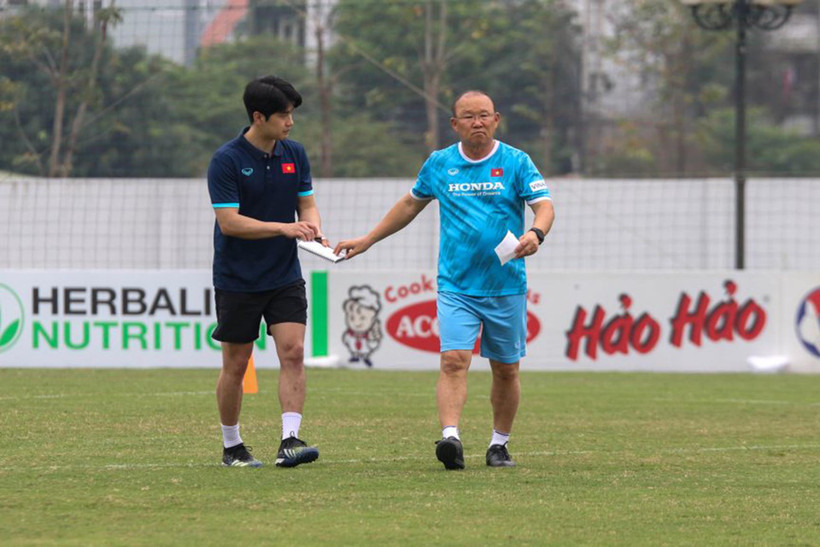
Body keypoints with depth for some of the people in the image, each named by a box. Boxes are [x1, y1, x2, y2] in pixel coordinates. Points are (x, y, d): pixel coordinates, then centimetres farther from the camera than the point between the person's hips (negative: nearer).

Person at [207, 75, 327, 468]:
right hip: (236, 281, -4)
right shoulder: (226, 160, -13)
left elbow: (307, 203, 11)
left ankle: (289, 442, -16)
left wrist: (313, 228, -12)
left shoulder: (295, 155, 4)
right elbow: (229, 221, -19)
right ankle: (232, 447, 20)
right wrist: (284, 228, -25)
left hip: (284, 277, 4)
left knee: (293, 352, -12)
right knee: (236, 364, 4)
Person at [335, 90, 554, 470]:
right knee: (454, 360, -17)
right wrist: (368, 240, 24)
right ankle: (450, 438, -29)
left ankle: (499, 444, 23)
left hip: (506, 286, 0)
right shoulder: (439, 164, 8)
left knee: (506, 369, 8)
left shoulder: (516, 162, 0)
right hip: (456, 286, 0)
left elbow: (544, 205, -9)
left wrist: (535, 233, -32)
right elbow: (411, 204, 23)